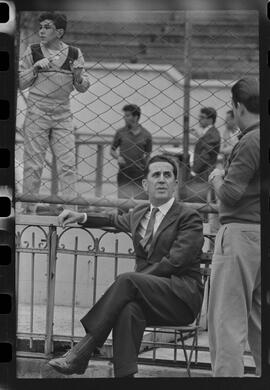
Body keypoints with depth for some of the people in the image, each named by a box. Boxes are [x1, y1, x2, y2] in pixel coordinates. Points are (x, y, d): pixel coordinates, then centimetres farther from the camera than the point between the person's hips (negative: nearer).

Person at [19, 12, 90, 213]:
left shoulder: (74, 54, 5)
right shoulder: (32, 52, 1)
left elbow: (83, 87, 9)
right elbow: (19, 83, 3)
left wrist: (78, 76, -13)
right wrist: (36, 68, -11)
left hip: (63, 115, 1)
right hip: (37, 113, -1)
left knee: (68, 164, -3)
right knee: (33, 164, 0)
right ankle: (29, 209, 8)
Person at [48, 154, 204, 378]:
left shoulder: (189, 218, -1)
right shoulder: (139, 214, 20)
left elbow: (174, 262, -12)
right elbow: (115, 220, 43)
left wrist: (132, 282, -18)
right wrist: (81, 217, 26)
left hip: (182, 297, -4)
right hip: (148, 293, 5)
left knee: (127, 280, -31)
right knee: (129, 308, -34)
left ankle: (80, 354, -33)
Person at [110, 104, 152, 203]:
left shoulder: (146, 135, 4)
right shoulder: (120, 132, 5)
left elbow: (148, 155, 9)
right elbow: (112, 150, 13)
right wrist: (118, 157, -10)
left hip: (141, 177, 0)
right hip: (124, 175, 0)